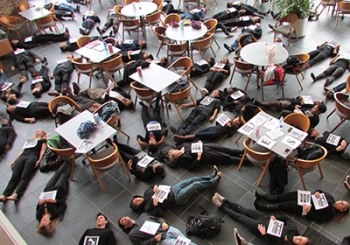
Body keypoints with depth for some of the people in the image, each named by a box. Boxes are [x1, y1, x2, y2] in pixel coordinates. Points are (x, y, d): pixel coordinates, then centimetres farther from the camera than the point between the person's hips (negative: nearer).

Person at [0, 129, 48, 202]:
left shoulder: (43, 140, 25)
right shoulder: (28, 141, 38)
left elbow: (42, 150, 9)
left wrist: (39, 160, -8)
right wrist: (14, 161, 18)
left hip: (32, 157, -4)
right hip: (22, 157, 4)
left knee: (24, 177, -26)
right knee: (14, 177, -19)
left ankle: (15, 195, -48)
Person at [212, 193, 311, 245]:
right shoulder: (294, 229, -9)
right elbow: (286, 219, 6)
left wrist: (264, 234, -25)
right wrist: (275, 218, -7)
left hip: (258, 227, -5)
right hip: (266, 219, 5)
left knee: (238, 216, 3)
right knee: (243, 210, 10)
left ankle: (221, 206, 21)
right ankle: (224, 200, 27)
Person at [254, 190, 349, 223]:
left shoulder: (331, 213, -4)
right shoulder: (330, 197, 13)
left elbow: (320, 219, -10)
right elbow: (319, 191, 17)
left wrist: (309, 211, -20)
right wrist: (316, 192, -7)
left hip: (304, 208, -6)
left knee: (282, 205, -13)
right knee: (281, 197, -8)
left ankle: (261, 205, -7)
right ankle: (262, 196, -3)